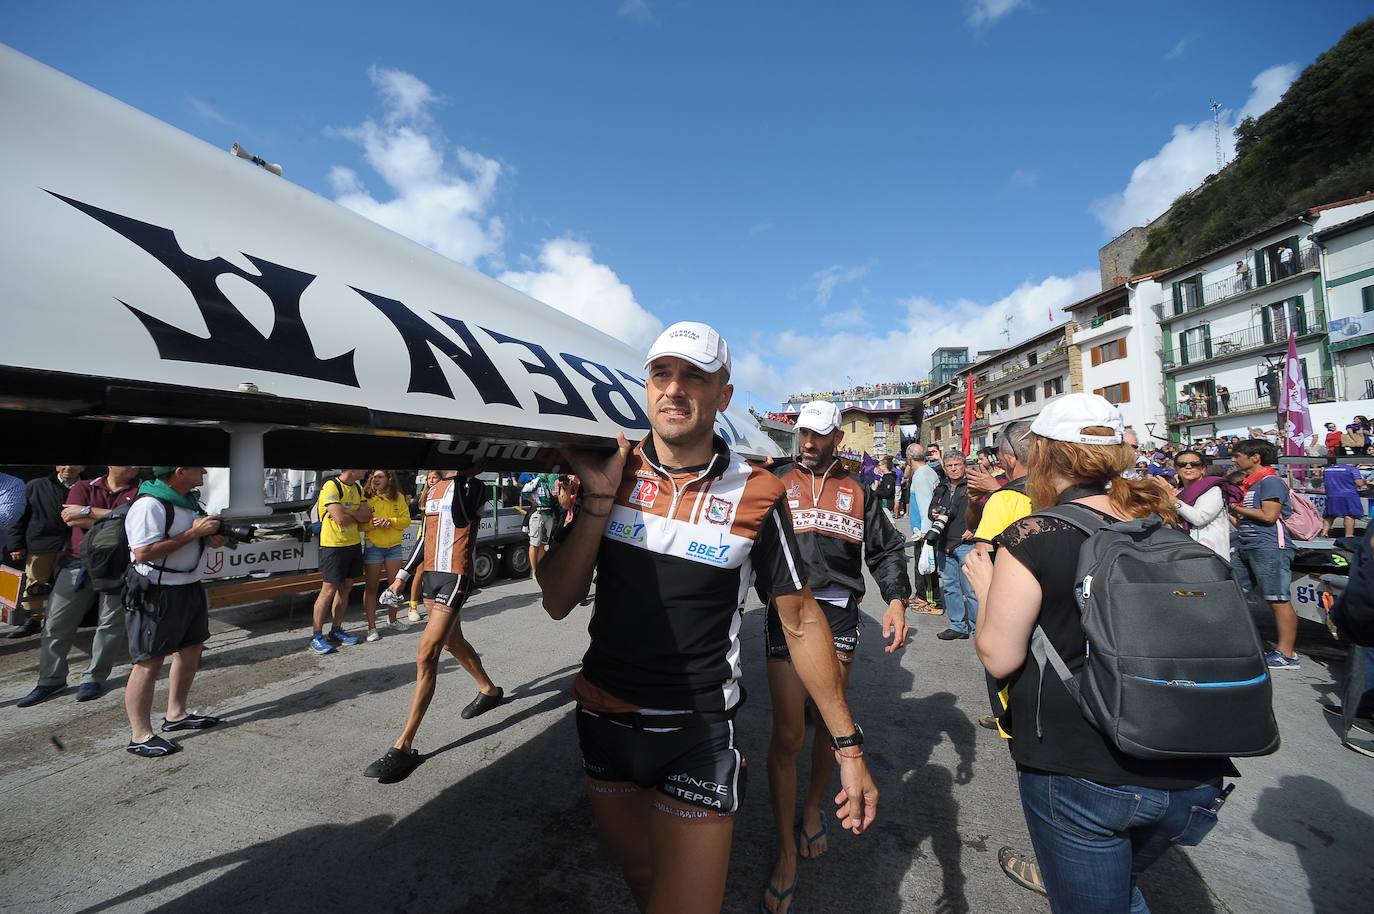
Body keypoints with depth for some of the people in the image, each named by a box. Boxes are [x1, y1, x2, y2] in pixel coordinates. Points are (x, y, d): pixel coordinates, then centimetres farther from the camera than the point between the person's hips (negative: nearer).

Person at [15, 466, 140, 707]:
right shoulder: (83, 487, 6)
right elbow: (72, 519, -8)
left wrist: (88, 511, -11)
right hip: (78, 564, 3)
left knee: (111, 623, 1)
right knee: (56, 623, 8)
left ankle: (94, 678, 14)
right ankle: (51, 679, 21)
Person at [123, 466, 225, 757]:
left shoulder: (188, 498, 8)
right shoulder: (149, 505, -21)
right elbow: (143, 552, -27)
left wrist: (213, 533, 0)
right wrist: (193, 533, -25)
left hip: (191, 588, 10)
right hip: (157, 594, -10)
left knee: (191, 651, 18)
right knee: (150, 662, 0)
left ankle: (175, 715, 34)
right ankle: (140, 736, 11)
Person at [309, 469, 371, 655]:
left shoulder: (358, 489, 10)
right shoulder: (331, 487, -16)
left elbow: (366, 516, 0)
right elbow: (341, 518, -24)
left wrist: (348, 512, -16)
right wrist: (357, 515, -6)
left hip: (354, 544, 8)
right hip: (334, 546, -8)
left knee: (346, 588, 12)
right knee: (329, 589, -4)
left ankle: (336, 631, 23)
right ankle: (316, 636, 6)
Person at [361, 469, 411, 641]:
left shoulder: (399, 498, 1)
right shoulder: (366, 498, -5)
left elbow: (406, 520, -1)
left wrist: (390, 521, -17)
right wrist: (372, 523, -24)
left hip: (395, 547, 3)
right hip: (373, 547, -3)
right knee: (370, 587, 1)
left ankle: (392, 619, 30)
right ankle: (371, 627, 8)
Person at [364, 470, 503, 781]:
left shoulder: (473, 487, -11)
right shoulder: (434, 489, 14)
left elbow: (463, 513, -32)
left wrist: (454, 477, -26)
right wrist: (404, 574, 19)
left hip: (455, 577, -9)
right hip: (430, 574, 9)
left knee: (426, 656, -10)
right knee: (453, 642, 21)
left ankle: (404, 747, -4)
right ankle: (489, 690, 43)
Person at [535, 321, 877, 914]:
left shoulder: (756, 495, -13)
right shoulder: (611, 472, -5)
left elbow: (801, 621, -5)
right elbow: (558, 604, -8)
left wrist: (848, 747, -3)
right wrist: (599, 497, -19)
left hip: (699, 732, -3)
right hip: (604, 717, 4)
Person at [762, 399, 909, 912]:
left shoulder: (857, 492, 11)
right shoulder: (776, 485, 5)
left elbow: (886, 549, 11)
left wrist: (896, 599, -3)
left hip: (839, 615, 3)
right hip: (786, 614, -2)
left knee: (830, 725, 16)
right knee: (788, 735, -2)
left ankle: (813, 809, 41)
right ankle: (787, 849, 16)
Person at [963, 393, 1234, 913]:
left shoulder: (1033, 537, -17)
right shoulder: (1164, 525, 1)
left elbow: (999, 657, -14)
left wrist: (986, 589, 3)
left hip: (1079, 774, -5)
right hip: (1195, 777, 6)